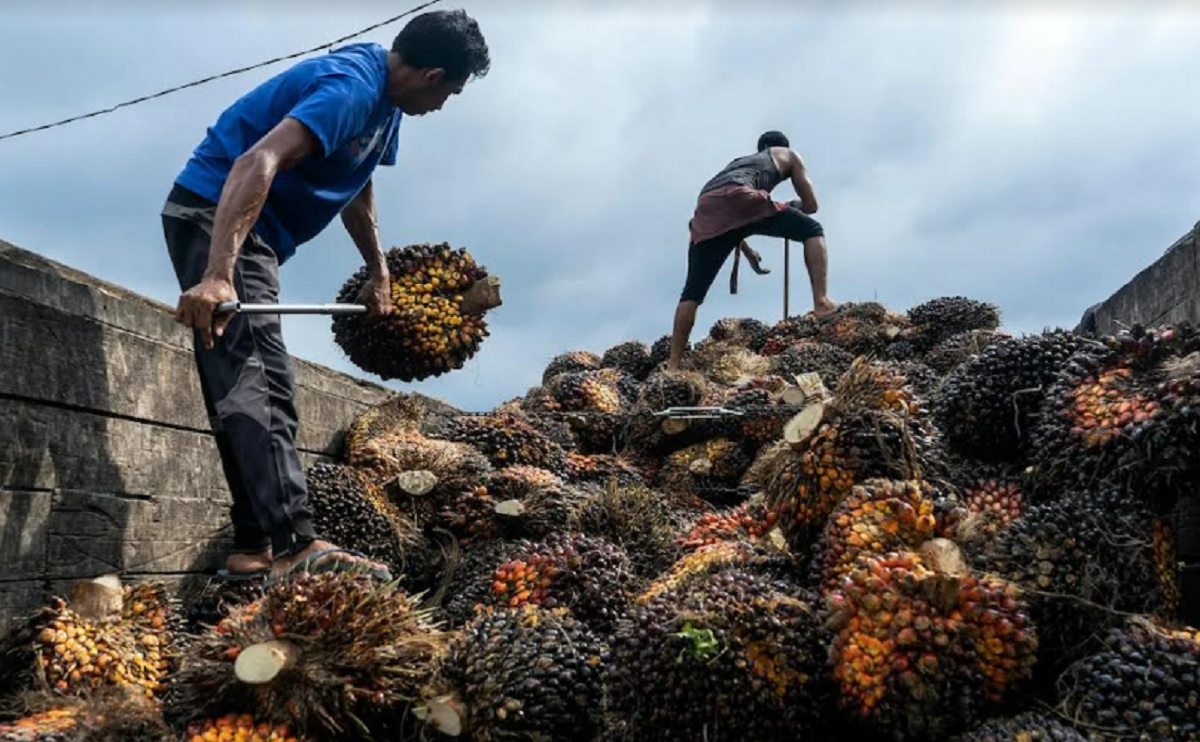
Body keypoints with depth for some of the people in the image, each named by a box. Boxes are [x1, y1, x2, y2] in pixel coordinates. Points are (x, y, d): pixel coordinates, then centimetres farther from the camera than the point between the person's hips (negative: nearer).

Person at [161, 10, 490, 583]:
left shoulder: (384, 100, 12)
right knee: (250, 381, -21)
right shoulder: (351, 86, -20)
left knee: (264, 385, 5)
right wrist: (216, 275, -43)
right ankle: (294, 544, -29)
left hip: (251, 233, 11)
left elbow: (357, 193, 25)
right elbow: (257, 162, -34)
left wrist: (379, 273, 26)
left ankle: (257, 549, 6)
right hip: (215, 213, -11)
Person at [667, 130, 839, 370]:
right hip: (737, 197, -5)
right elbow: (811, 205, 30)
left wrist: (749, 254, 54)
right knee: (812, 230, 10)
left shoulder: (740, 161, 45)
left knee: (693, 292, 8)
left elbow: (728, 219, 45)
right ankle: (821, 303, -6)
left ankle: (673, 365, 2)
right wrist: (791, 206, 51)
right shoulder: (788, 155, 32)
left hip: (707, 211, 5)